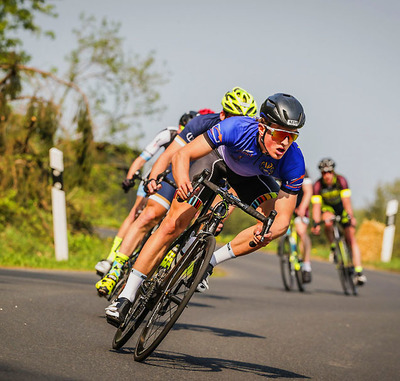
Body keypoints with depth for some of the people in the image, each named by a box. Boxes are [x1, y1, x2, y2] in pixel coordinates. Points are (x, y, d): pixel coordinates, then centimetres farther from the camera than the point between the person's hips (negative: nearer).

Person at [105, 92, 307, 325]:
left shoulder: (293, 162, -34)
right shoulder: (238, 129, -41)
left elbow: (283, 219, -29)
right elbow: (182, 155, -36)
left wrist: (267, 232, -52)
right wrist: (183, 180, -57)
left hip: (251, 175, 3)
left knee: (273, 224, -22)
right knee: (173, 225, -13)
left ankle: (210, 262, -4)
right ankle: (126, 297, -7)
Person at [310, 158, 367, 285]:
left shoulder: (341, 180, -26)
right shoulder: (318, 185, -23)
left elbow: (346, 201, -34)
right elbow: (316, 205, -26)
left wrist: (351, 217, -46)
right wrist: (316, 223, -38)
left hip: (342, 208, -1)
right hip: (328, 208, 1)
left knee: (351, 238, -12)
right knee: (328, 222, -36)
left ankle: (359, 272, -16)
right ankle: (333, 247, -10)